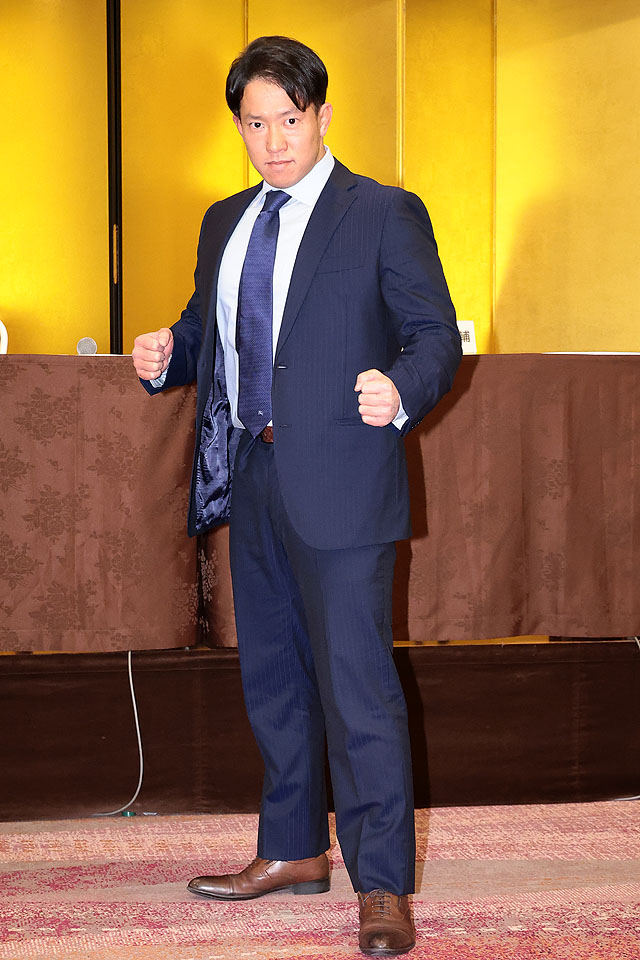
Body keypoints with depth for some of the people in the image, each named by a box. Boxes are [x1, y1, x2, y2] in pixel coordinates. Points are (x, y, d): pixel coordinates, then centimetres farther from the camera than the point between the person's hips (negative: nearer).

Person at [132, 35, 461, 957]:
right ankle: (294, 850, 32)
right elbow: (205, 328, 22)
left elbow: (436, 334, -6)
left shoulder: (385, 215, -3)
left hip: (337, 478, -7)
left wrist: (401, 392, -26)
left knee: (356, 681, -9)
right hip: (249, 478, 7)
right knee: (271, 675, 17)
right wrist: (165, 355, 0)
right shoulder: (224, 222, 16)